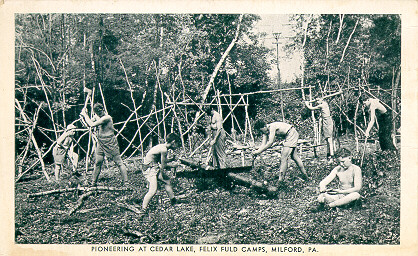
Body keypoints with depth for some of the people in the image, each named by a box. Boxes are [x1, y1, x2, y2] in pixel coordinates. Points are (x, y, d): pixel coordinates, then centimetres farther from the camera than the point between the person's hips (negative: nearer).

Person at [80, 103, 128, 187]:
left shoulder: (106, 117, -19)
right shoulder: (97, 117, 7)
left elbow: (92, 124, -23)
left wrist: (85, 115, -11)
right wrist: (84, 115, 1)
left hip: (110, 143, -8)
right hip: (101, 142, 8)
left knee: (119, 162, -5)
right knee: (98, 162, 10)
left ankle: (126, 183, -3)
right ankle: (93, 182, 21)